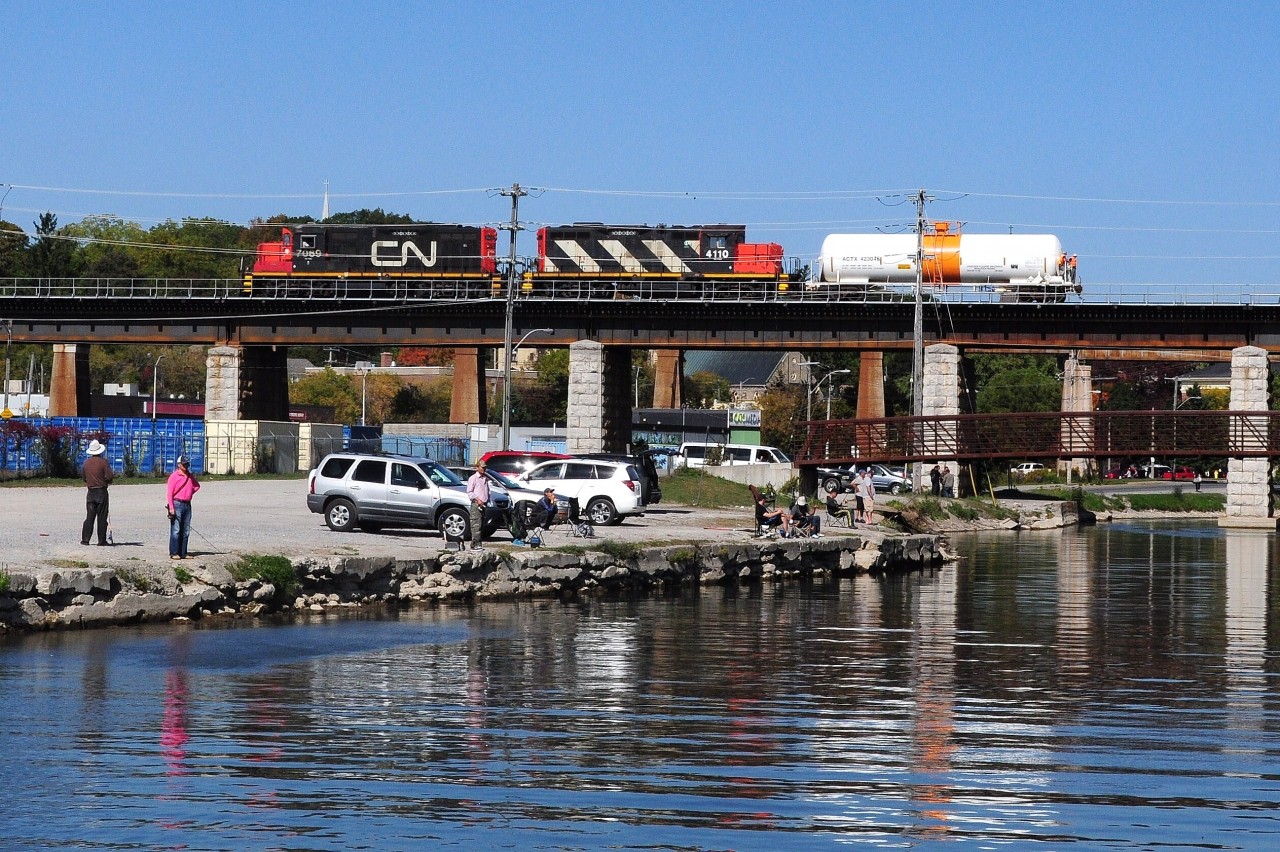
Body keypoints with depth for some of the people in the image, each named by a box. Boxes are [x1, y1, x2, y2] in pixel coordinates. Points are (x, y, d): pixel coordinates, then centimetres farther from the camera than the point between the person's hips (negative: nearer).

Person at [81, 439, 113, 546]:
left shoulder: (86, 462, 6)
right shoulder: (103, 462, -10)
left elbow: (83, 476, 13)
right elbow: (109, 476, -14)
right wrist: (108, 482, 6)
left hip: (91, 492, 4)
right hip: (102, 492, -4)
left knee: (89, 516, 7)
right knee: (102, 517, 0)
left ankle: (85, 539, 3)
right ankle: (102, 540, 0)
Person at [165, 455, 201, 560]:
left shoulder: (190, 476, 13)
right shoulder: (174, 476, -6)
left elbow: (197, 486, 32)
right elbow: (169, 492, -10)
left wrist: (190, 493, 14)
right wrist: (171, 507, -17)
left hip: (187, 504, 7)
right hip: (177, 504, -7)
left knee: (186, 531, 8)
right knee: (176, 530, -8)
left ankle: (183, 553, 13)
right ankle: (174, 553, -8)